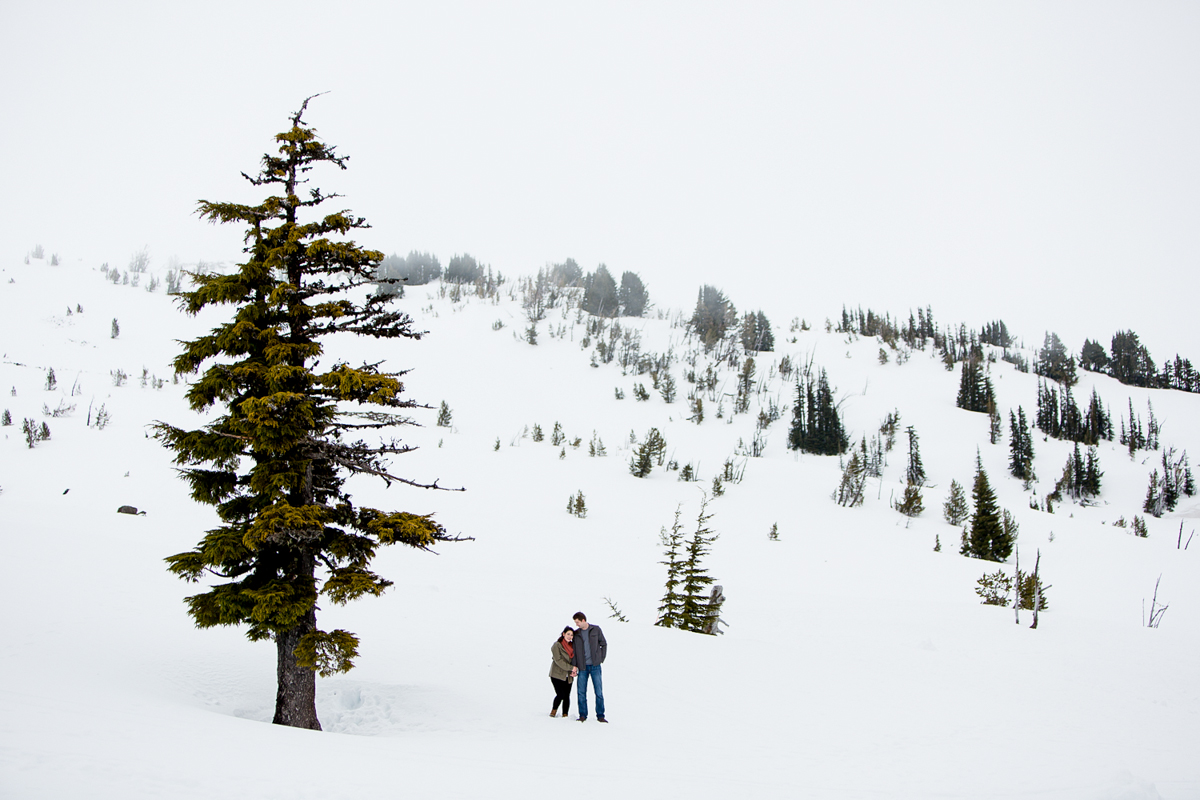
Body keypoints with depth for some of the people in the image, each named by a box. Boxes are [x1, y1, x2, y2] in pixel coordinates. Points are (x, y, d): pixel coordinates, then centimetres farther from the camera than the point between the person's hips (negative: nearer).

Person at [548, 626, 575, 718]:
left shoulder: (572, 646, 13)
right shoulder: (557, 645, -6)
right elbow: (558, 660, -13)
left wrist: (573, 671, -4)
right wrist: (571, 668, -15)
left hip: (568, 676, 5)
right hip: (557, 675, -5)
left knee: (566, 696, 0)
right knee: (560, 695, -11)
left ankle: (565, 714, 9)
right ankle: (554, 710, 14)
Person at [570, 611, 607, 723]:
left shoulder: (596, 630, 3)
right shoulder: (576, 634, 9)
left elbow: (604, 644, 8)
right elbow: (574, 651, 9)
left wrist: (601, 659, 0)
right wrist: (574, 666, 1)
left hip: (595, 666, -2)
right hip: (582, 667, 2)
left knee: (599, 691, -4)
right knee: (581, 692, -2)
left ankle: (600, 716, 2)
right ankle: (583, 715, 8)